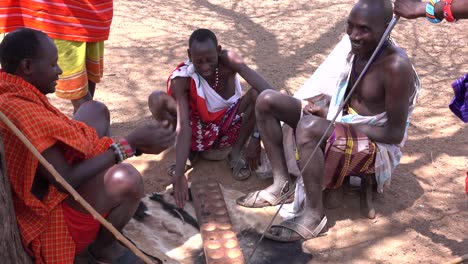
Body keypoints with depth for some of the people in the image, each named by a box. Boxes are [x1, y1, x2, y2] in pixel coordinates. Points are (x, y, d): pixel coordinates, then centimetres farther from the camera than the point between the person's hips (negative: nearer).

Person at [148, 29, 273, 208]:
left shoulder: (227, 60, -23)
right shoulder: (181, 78, -23)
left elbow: (267, 91, -32)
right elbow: (183, 126, -31)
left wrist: (257, 137, -39)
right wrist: (179, 175, -40)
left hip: (229, 127, 1)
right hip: (199, 132, -1)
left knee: (259, 94, -27)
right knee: (157, 100, -25)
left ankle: (235, 153, -10)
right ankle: (188, 152, -5)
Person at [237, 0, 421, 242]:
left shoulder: (396, 67, -23)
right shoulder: (357, 48, 0)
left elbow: (395, 133, -20)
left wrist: (338, 119, -20)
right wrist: (328, 103, -6)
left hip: (377, 145, -8)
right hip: (343, 126, 8)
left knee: (309, 127, -38)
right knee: (267, 100, -3)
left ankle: (314, 215, -22)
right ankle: (282, 184, -3)